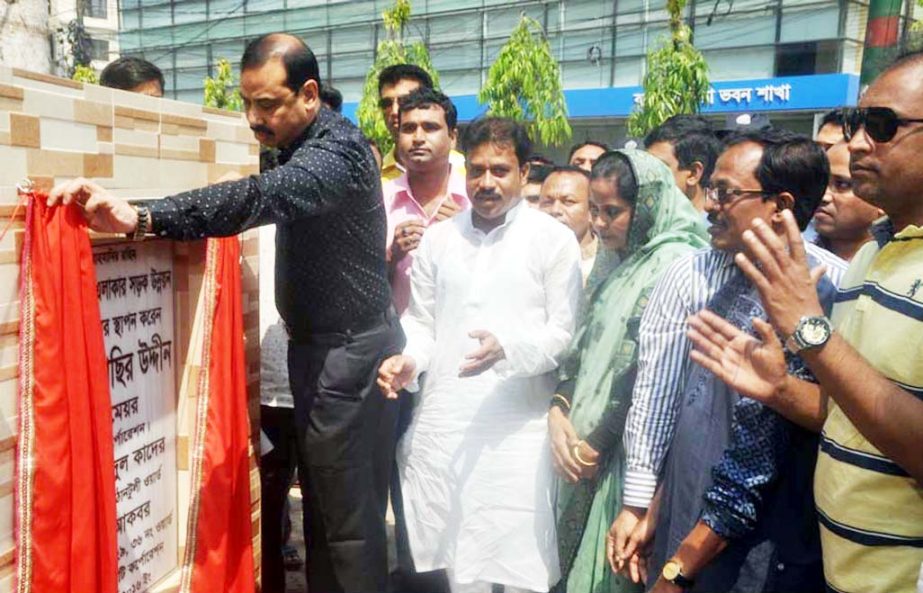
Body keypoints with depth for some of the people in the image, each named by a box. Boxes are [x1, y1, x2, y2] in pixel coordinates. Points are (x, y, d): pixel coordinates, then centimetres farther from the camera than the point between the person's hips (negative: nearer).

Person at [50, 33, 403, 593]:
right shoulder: (303, 148, 12)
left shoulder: (339, 148, -19)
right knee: (323, 502, 17)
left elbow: (262, 197, -36)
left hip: (351, 352, -9)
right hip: (321, 347, 9)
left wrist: (143, 217, -47)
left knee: (349, 519, -1)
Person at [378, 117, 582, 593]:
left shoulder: (553, 239, 0)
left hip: (516, 428, -3)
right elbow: (421, 319, 16)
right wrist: (407, 359, -4)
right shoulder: (437, 238, 13)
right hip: (441, 423, 4)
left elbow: (566, 332, -4)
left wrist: (507, 347, -20)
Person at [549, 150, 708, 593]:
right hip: (588, 445, 8)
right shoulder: (618, 261, 12)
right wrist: (558, 409, -4)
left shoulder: (674, 264, -14)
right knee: (580, 555, 16)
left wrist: (597, 443, -11)